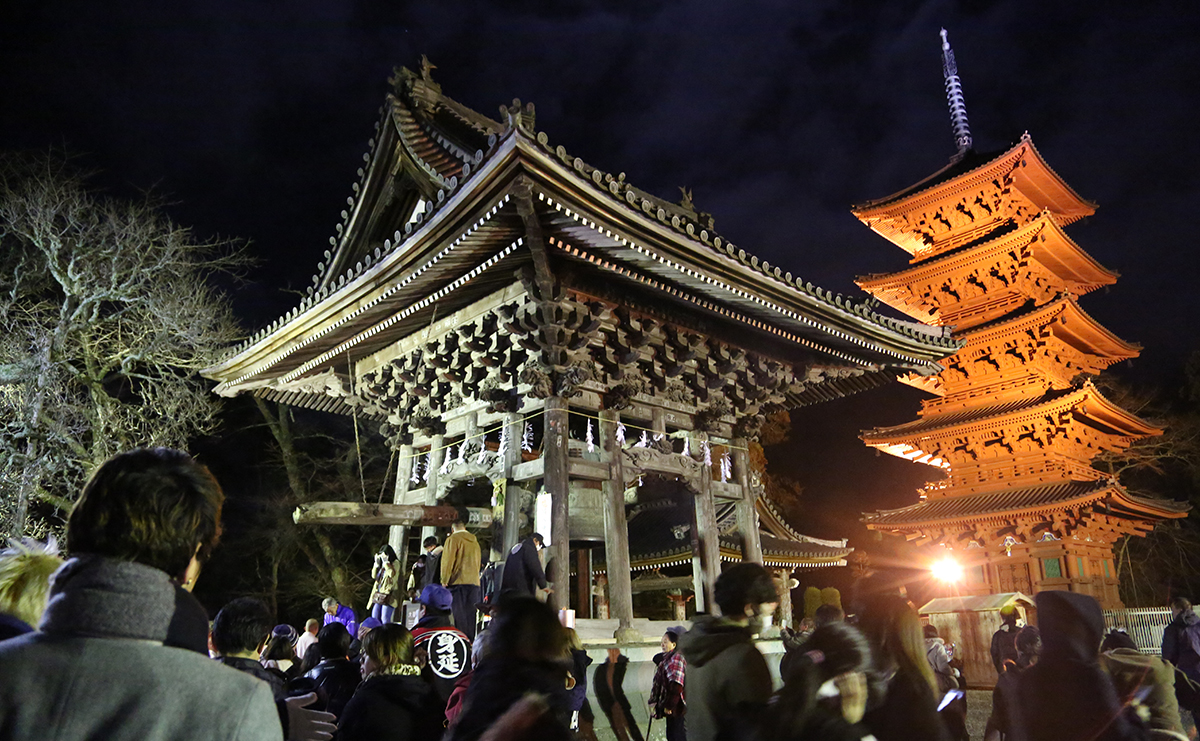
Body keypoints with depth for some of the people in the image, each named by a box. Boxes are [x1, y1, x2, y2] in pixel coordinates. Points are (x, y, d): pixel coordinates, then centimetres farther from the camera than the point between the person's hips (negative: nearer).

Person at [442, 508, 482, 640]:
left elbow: (447, 562, -7)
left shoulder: (453, 539, -4)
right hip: (474, 583, 6)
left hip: (458, 582, -6)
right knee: (470, 617, 7)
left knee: (458, 618, -6)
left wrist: (444, 582, 1)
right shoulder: (475, 541, 17)